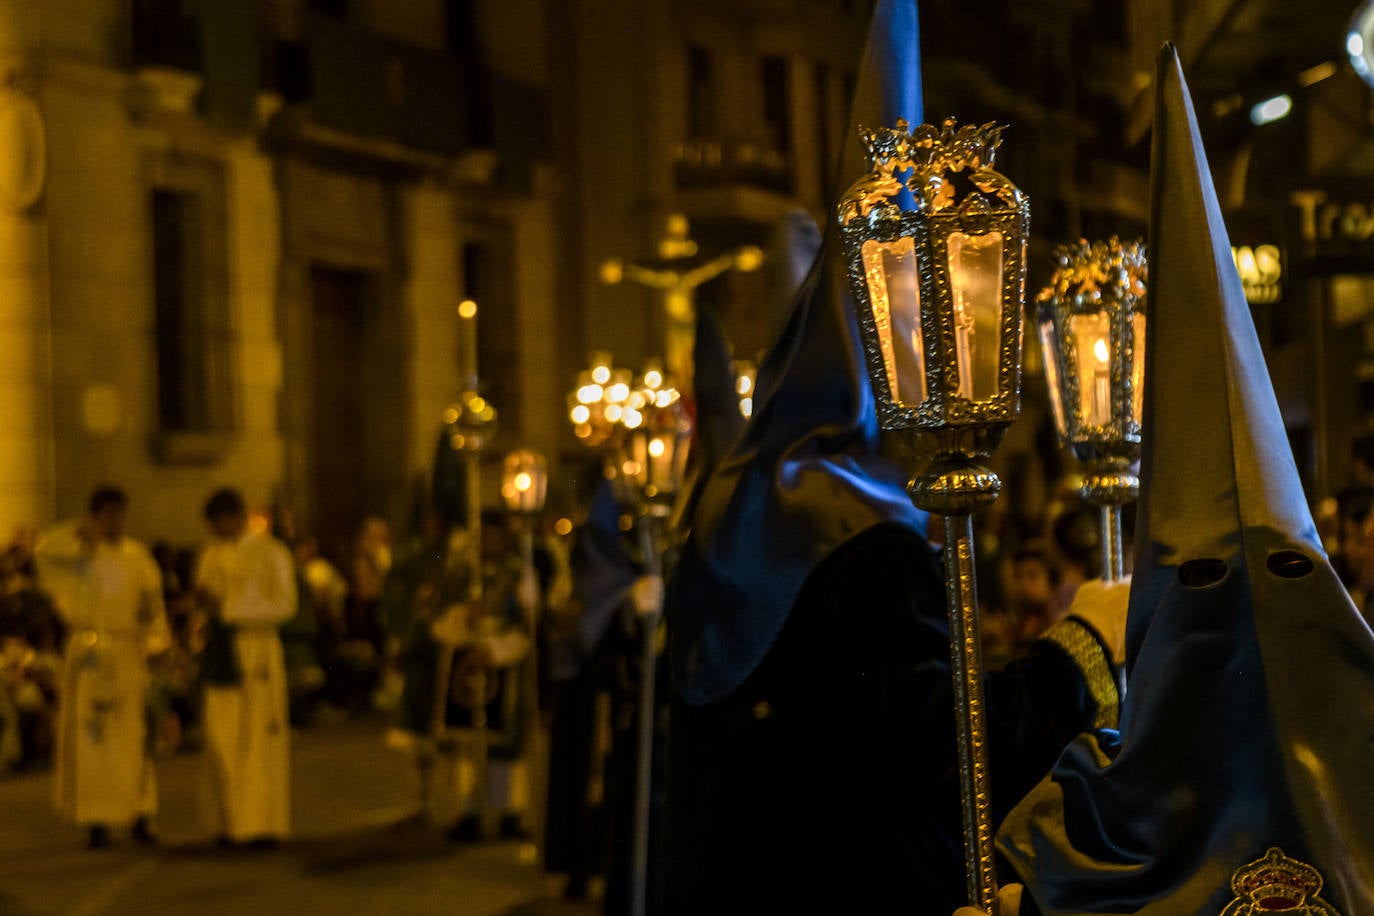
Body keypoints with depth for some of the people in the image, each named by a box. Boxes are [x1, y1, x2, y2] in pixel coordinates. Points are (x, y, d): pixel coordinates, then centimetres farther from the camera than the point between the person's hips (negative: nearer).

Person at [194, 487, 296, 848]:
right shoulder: (213, 553, 13)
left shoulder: (271, 553, -3)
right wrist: (205, 598, -6)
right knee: (222, 738, 2)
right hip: (221, 652, 5)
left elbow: (285, 604, -10)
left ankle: (264, 822, 0)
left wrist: (230, 608, -17)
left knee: (258, 736, -5)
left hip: (257, 649, -5)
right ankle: (231, 821, 7)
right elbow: (204, 592, 19)